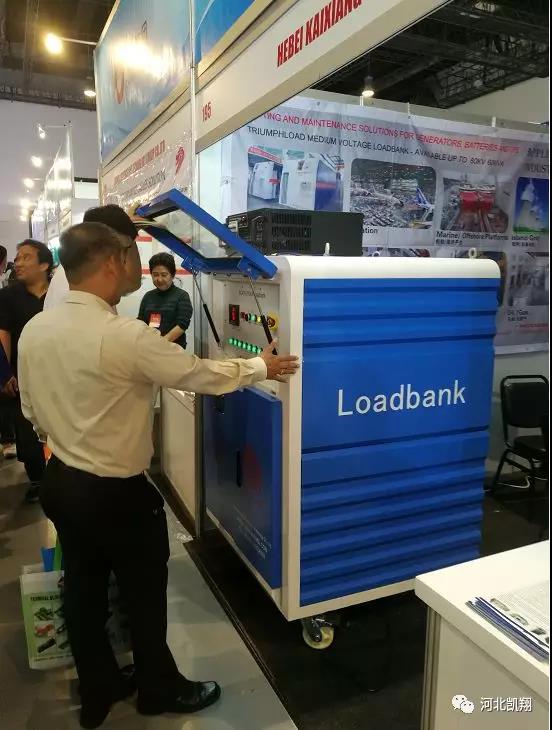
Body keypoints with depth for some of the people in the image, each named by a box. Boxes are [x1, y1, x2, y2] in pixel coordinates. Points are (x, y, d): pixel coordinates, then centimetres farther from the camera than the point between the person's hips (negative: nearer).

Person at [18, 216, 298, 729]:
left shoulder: (33, 330, -2)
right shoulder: (125, 336, -26)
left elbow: (32, 409, 8)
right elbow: (201, 375, -18)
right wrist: (259, 367, -2)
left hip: (61, 482, 7)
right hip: (116, 493, -7)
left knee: (83, 592, 21)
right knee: (143, 596, 15)